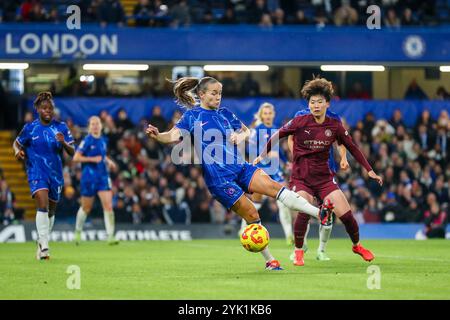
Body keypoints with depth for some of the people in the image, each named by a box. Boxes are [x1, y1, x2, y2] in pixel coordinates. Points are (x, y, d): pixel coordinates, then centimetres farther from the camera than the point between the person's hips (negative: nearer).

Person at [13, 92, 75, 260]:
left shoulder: (61, 127, 1)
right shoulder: (30, 128, -1)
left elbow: (72, 152, 0)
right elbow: (17, 143, 13)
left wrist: (64, 143, -21)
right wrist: (18, 151, -9)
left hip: (55, 174, 3)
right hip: (36, 173, -3)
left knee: (50, 211, 14)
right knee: (42, 205, -23)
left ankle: (42, 242, 35)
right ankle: (44, 246, -26)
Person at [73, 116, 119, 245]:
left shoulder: (102, 140, 9)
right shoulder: (87, 141, -9)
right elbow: (76, 157, -14)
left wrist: (108, 161, 9)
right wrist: (92, 159, -20)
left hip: (103, 177, 4)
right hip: (89, 178, -4)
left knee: (108, 206, -10)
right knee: (86, 208, 9)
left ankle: (110, 236, -11)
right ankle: (78, 232, 33)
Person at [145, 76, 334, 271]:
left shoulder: (225, 113, 14)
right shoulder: (192, 115, -1)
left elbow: (246, 131, 24)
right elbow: (173, 135, -15)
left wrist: (241, 136, 0)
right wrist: (156, 136, -36)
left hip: (239, 167, 5)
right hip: (217, 177, -4)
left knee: (274, 187, -16)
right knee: (251, 214, -9)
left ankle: (320, 214, -24)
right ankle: (269, 261, 1)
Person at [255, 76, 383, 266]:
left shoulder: (334, 126, -2)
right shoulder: (300, 122, -9)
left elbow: (352, 147, 8)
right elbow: (277, 136, 3)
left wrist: (369, 170, 9)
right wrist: (262, 155, 2)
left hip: (324, 177, 3)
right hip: (301, 177, -2)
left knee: (345, 213, -5)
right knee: (304, 210, -27)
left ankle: (357, 246, 25)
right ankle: (298, 252, -6)